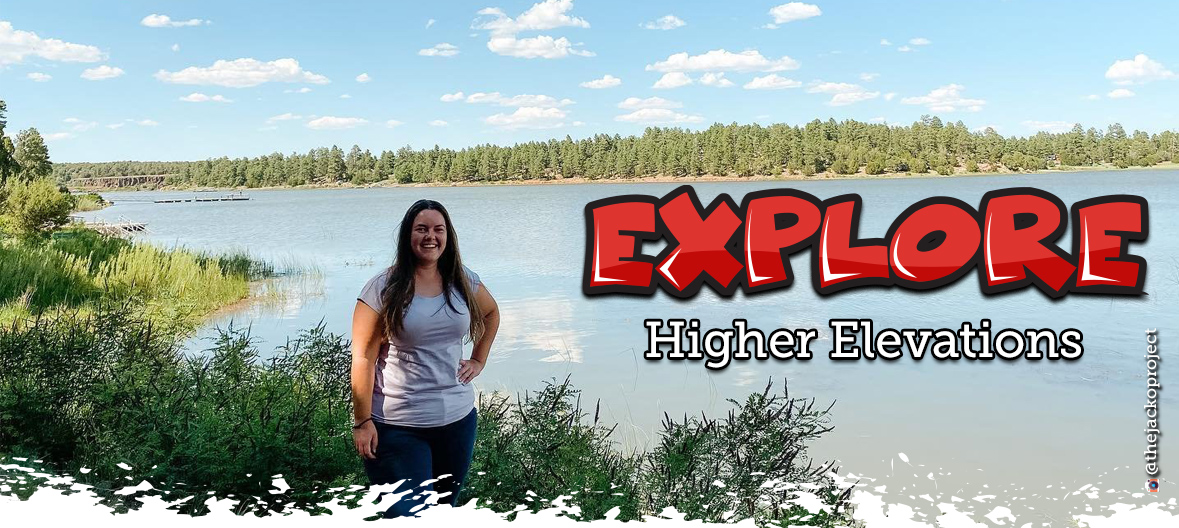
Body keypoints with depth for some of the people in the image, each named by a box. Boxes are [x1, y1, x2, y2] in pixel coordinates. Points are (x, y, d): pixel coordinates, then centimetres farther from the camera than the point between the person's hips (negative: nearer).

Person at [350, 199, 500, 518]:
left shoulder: (463, 282, 4)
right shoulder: (384, 288, -10)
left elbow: (491, 313, 25)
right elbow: (363, 357, -10)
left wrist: (479, 361, 14)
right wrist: (362, 422, -12)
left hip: (457, 418, 5)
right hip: (398, 427, -5)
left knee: (446, 506, 17)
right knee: (409, 514, -6)